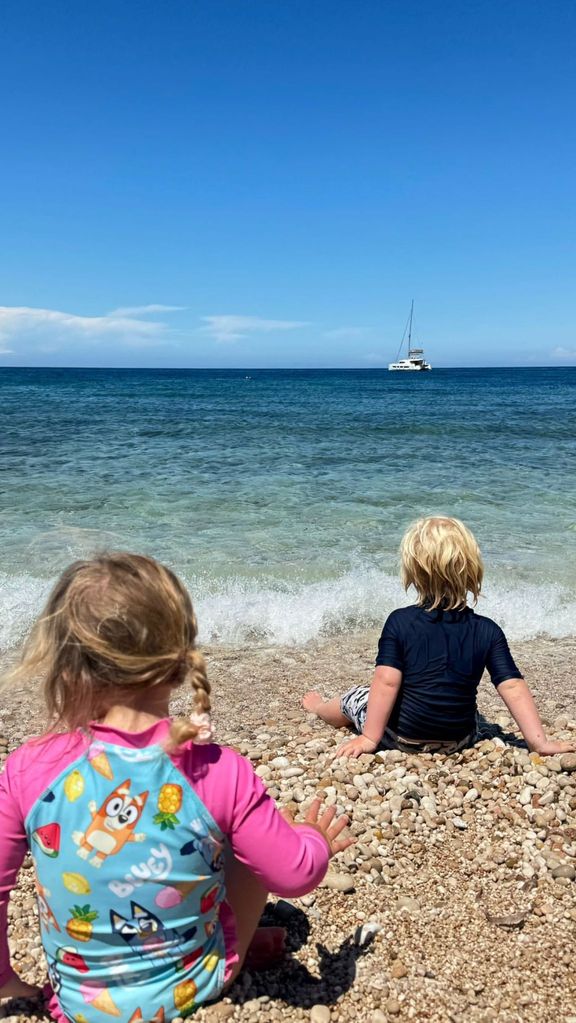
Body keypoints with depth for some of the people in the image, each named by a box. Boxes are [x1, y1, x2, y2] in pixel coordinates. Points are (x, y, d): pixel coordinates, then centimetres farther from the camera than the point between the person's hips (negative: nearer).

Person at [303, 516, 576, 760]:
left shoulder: (400, 622, -16)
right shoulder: (488, 631, -10)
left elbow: (386, 682, -21)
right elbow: (513, 688, -13)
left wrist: (369, 738, -17)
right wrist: (540, 743, -9)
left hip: (403, 738, -3)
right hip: (459, 740, 3)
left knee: (355, 698, 24)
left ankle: (318, 708, 54)